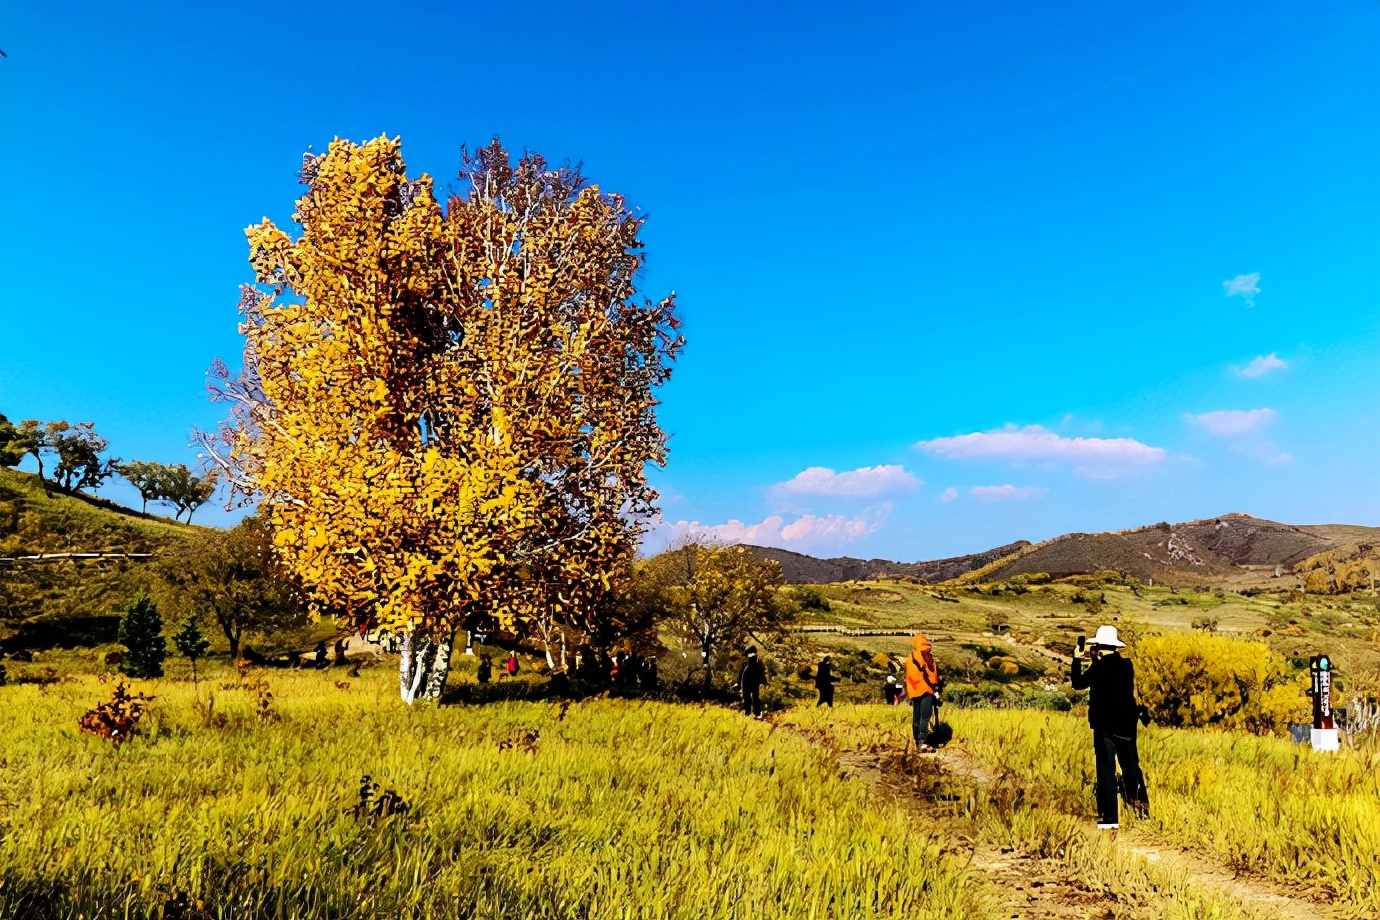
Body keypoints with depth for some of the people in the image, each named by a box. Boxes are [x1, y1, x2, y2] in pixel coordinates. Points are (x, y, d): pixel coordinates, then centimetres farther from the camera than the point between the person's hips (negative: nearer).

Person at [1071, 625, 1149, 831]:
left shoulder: (1099, 668, -15)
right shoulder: (1126, 665, 2)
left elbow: (1078, 683, -2)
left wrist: (1077, 660, 8)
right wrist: (1096, 660, 18)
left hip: (1105, 726, -6)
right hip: (1127, 724, 6)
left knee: (1106, 771, -1)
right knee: (1131, 768, 19)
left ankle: (1109, 818, 0)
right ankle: (1141, 808, 27)